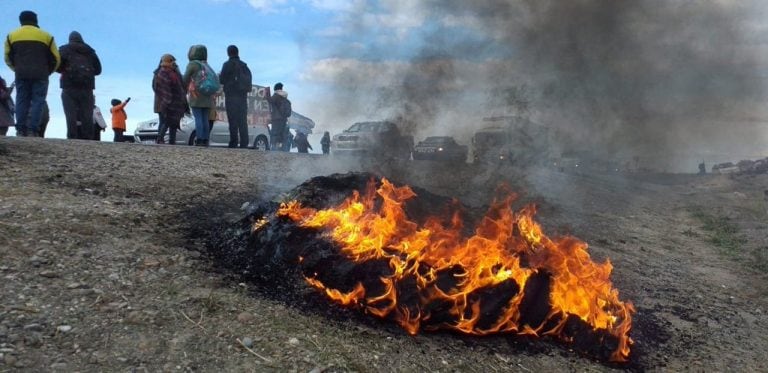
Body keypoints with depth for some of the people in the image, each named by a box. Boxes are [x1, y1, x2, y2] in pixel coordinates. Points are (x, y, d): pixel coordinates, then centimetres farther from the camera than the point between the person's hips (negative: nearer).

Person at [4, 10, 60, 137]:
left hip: (21, 74, 2)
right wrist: (47, 72, 20)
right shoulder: (46, 36, 5)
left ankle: (21, 130, -1)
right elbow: (55, 58, 5)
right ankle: (32, 130, -13)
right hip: (40, 75, -2)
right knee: (37, 101, -3)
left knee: (21, 101, 7)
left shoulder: (12, 35, 11)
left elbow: (8, 58, 13)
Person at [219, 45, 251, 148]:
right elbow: (249, 80, 16)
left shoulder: (228, 64, -4)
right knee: (243, 121, 6)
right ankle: (244, 144, 4)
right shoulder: (244, 65, 14)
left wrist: (218, 76, 15)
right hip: (243, 96, 5)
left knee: (233, 120, -7)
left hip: (231, 96, -5)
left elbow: (222, 80, -5)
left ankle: (234, 143, -11)